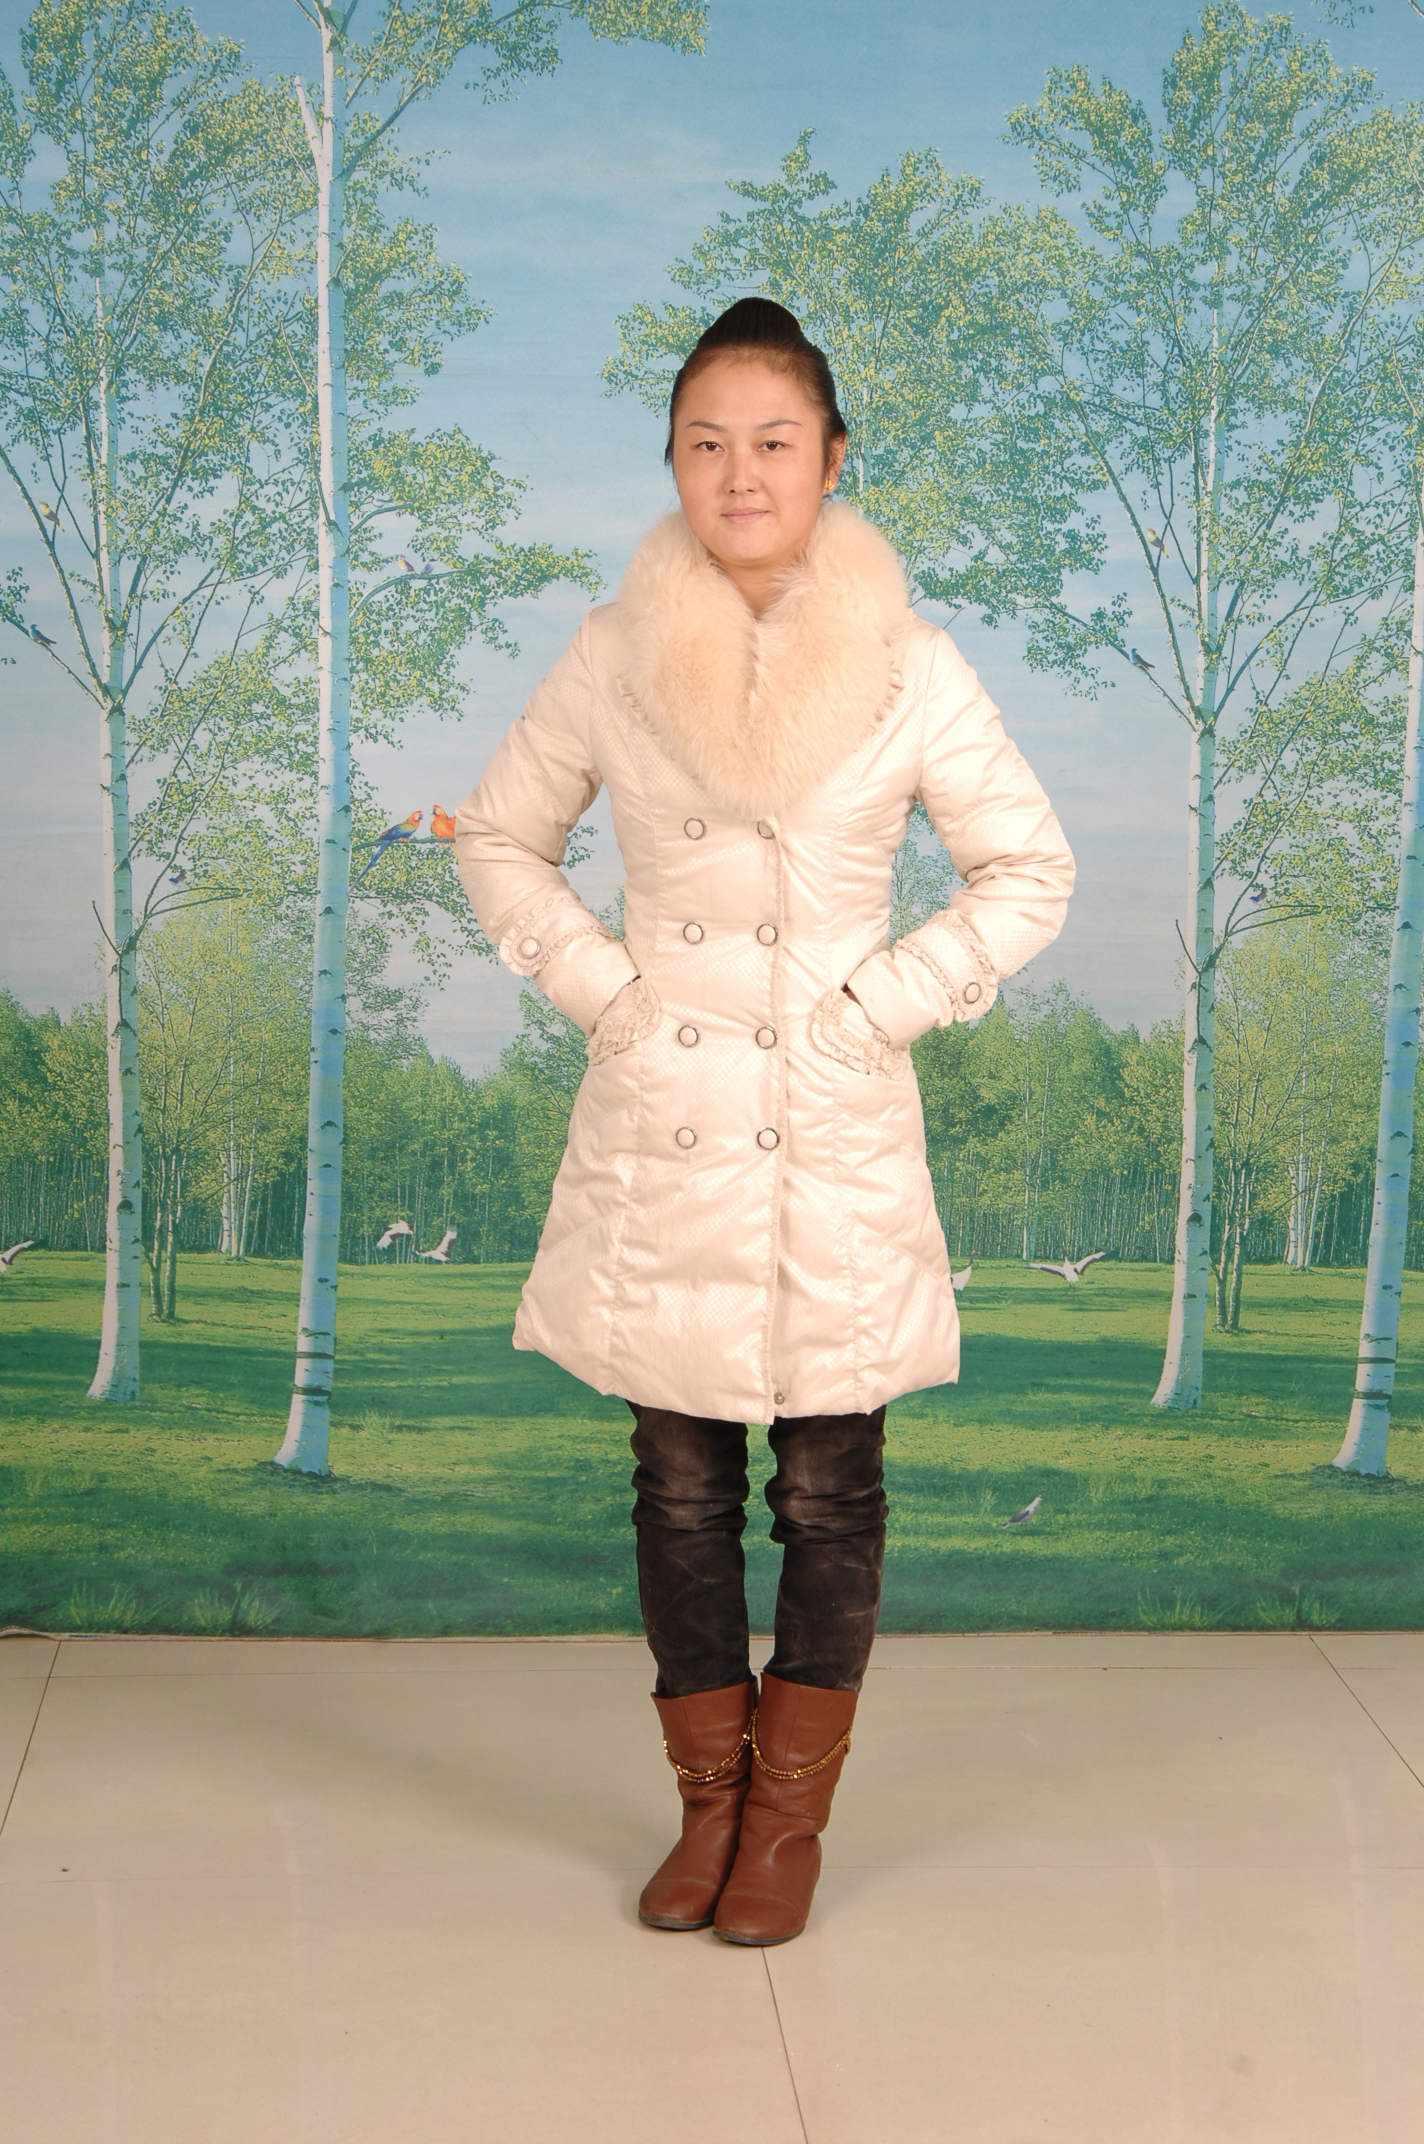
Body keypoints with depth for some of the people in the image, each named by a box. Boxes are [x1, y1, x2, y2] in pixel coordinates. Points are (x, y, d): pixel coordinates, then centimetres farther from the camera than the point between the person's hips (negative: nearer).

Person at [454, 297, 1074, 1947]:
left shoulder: (910, 670, -3)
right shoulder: (613, 658, 1)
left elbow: (1029, 872, 4)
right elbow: (498, 837, 13)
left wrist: (880, 1004, -6)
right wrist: (598, 988, 0)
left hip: (833, 1140, -1)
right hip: (655, 1133, 2)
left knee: (828, 1492, 6)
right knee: (679, 1487, 10)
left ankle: (790, 1817, 23)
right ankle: (708, 1806, 26)